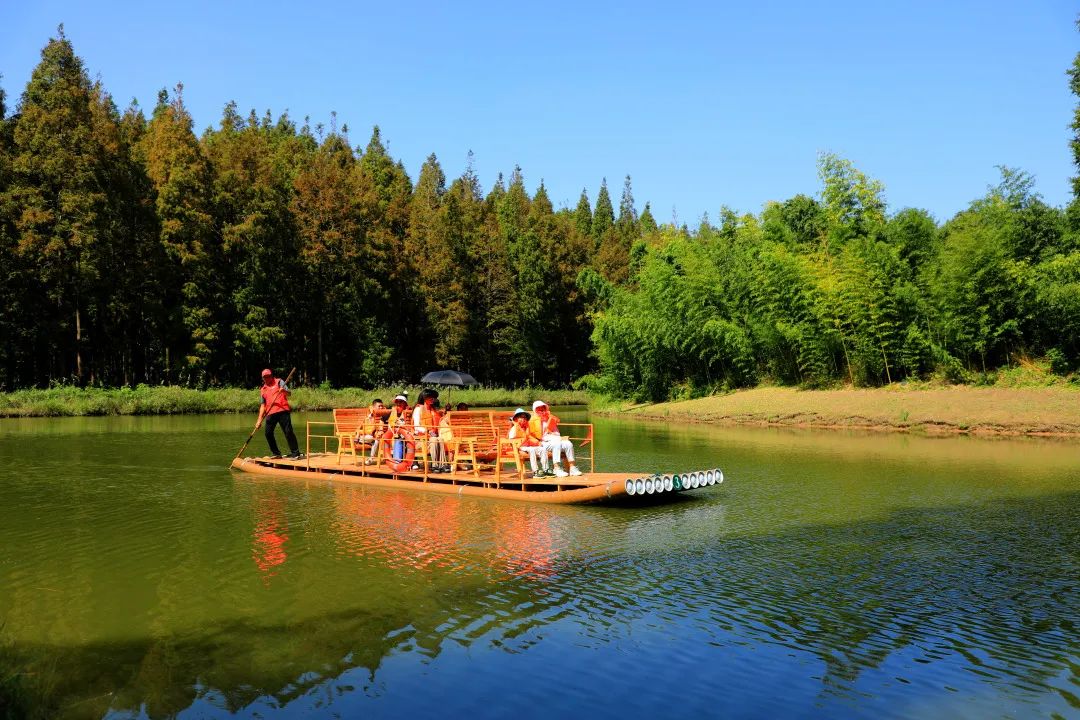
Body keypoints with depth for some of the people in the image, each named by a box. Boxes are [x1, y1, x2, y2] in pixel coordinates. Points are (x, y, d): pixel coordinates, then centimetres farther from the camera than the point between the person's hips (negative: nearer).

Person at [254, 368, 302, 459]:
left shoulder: (279, 382, 10)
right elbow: (262, 405, 20)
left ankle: (295, 453, -10)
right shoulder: (263, 390, 22)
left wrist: (284, 391, -25)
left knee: (288, 431, -10)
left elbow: (288, 393, -2)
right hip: (270, 413, 5)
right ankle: (276, 453, 16)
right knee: (268, 433, 2)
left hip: (282, 410, -5)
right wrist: (259, 420, 12)